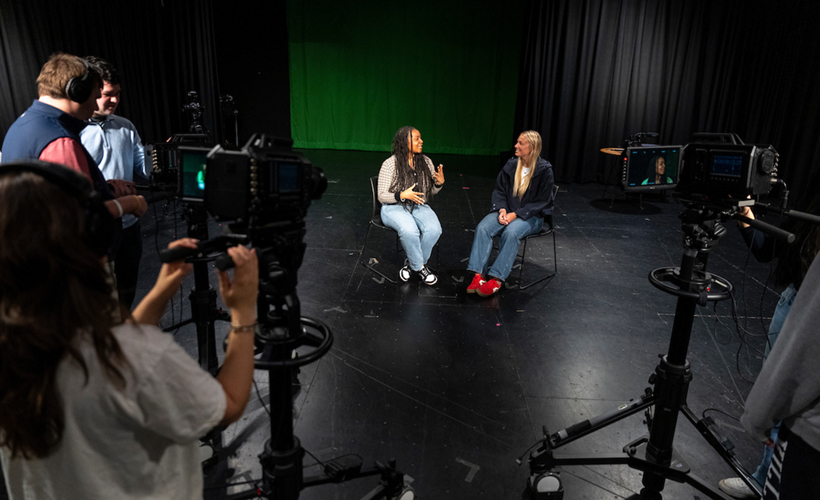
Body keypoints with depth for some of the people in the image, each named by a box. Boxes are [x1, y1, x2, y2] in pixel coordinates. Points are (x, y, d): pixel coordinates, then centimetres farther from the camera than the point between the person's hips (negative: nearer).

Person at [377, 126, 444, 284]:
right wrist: (402, 195, -27)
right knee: (409, 230, -36)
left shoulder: (426, 162, 4)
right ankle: (420, 267, -10)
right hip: (395, 208, -4)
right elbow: (382, 196, -10)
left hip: (419, 206, 5)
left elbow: (431, 191, 13)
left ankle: (411, 263, -5)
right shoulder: (390, 164, -10)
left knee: (434, 229, -27)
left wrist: (439, 182, -10)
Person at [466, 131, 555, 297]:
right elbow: (499, 190, 10)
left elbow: (542, 201, -9)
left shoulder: (544, 170, -9)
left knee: (511, 233, -35)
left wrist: (516, 214, -18)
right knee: (482, 228, -24)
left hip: (531, 216, -4)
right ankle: (479, 275, -27)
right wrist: (502, 209, -11)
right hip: (506, 211, 4)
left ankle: (497, 279, -30)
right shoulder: (511, 165, 4)